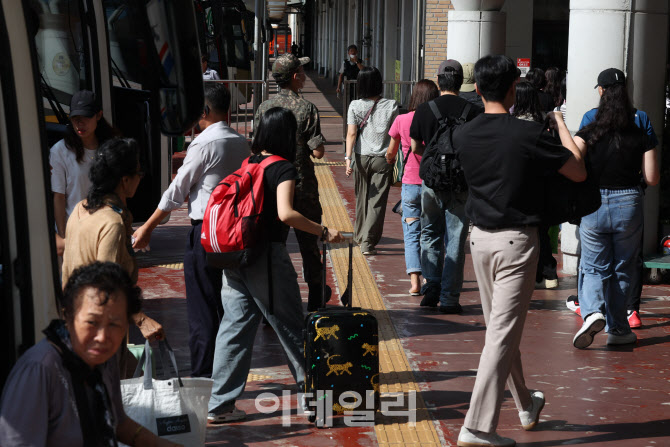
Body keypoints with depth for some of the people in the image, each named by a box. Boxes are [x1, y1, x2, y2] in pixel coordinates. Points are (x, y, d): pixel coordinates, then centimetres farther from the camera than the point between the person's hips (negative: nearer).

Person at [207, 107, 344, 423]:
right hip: (266, 256, -6)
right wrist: (323, 232, -16)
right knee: (290, 327, 6)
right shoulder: (283, 168, -10)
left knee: (234, 326, 9)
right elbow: (285, 214, -23)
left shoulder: (247, 164, 10)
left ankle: (221, 405, 10)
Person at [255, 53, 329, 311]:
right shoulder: (307, 109, -12)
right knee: (309, 241, 13)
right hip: (302, 185, -3)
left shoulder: (264, 108, -1)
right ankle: (315, 295, 27)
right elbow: (318, 152, -15)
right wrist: (307, 148, 6)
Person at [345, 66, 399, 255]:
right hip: (383, 159, -2)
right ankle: (368, 242, -5)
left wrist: (348, 157, -10)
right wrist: (394, 157, 9)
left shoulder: (355, 105, -3)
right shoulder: (391, 106, -5)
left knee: (361, 198, 17)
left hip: (361, 157, 2)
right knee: (377, 201, 1)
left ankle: (360, 237, 32)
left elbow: (351, 133, -9)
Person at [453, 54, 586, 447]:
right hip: (517, 241, -6)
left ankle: (527, 405, 37)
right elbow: (579, 172, -4)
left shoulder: (463, 135, 0)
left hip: (480, 238, 6)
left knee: (500, 329, 19)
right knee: (503, 335, -4)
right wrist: (560, 124, 7)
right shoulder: (530, 134, -16)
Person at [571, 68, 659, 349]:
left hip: (593, 205, 0)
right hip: (629, 204, 1)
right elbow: (652, 178, -4)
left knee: (594, 267, 12)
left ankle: (592, 311, -14)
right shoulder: (641, 137, -3)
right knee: (624, 269, 15)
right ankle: (618, 329, 20)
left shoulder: (588, 134, -5)